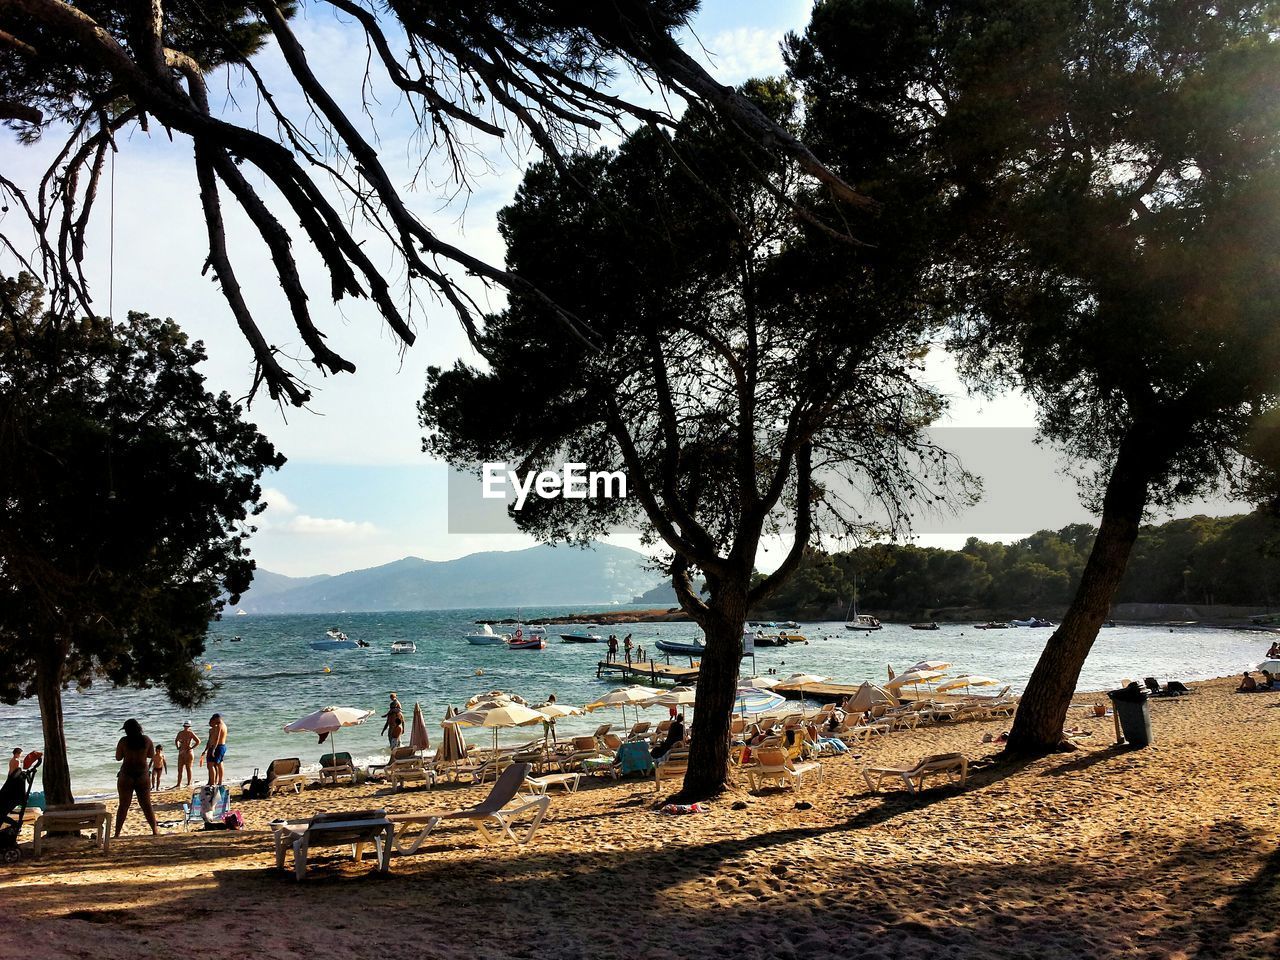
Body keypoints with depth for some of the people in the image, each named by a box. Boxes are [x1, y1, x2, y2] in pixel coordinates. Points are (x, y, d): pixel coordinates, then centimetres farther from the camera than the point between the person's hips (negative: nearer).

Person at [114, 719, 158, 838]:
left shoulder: (124, 741, -6)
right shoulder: (146, 740, -1)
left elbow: (118, 757, 2)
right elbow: (152, 755, 9)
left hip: (126, 775, -2)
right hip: (143, 774, 2)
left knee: (123, 805, 5)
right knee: (146, 804, 9)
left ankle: (117, 833, 4)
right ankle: (155, 830, 9)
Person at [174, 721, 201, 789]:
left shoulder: (191, 733, -8)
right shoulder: (180, 733, 9)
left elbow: (198, 741, -13)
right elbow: (176, 740, 28)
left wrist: (191, 748, -15)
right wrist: (177, 747, 12)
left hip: (188, 752, -6)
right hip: (181, 753, 6)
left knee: (188, 769, -1)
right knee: (179, 769, 6)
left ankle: (189, 784, 5)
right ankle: (178, 784, 11)